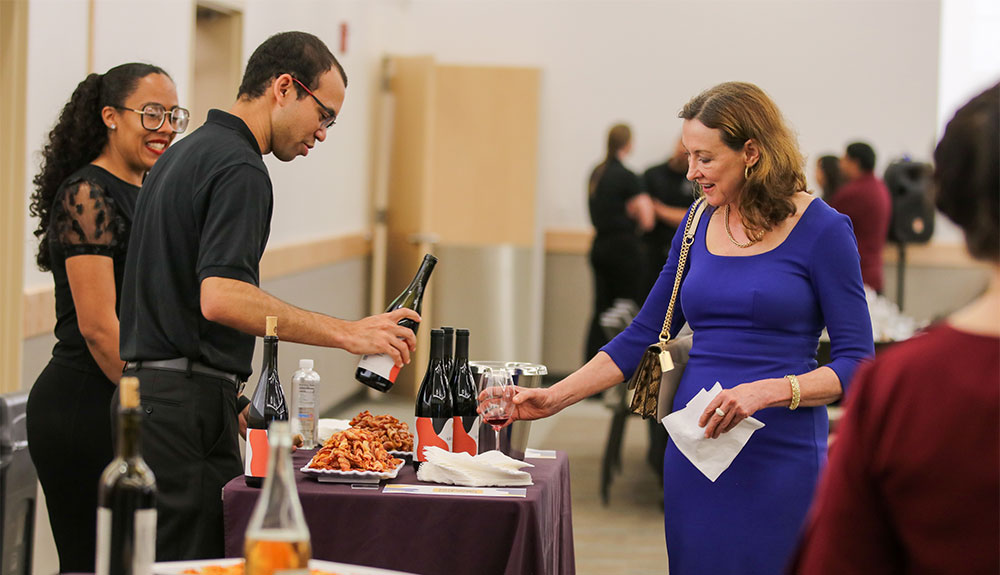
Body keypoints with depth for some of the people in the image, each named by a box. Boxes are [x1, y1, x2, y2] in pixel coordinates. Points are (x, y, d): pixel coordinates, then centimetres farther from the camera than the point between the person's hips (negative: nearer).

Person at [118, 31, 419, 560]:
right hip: (190, 405, -10)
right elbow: (220, 298, -26)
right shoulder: (239, 168, -13)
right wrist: (347, 333, -24)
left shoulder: (182, 155, 19)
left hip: (147, 392, 10)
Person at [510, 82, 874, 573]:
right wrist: (553, 398, 6)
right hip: (694, 450, 5)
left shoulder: (820, 230, -7)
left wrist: (769, 390, -22)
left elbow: (857, 363, -8)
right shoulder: (699, 225, 9)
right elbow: (642, 337, 13)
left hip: (781, 455, -5)